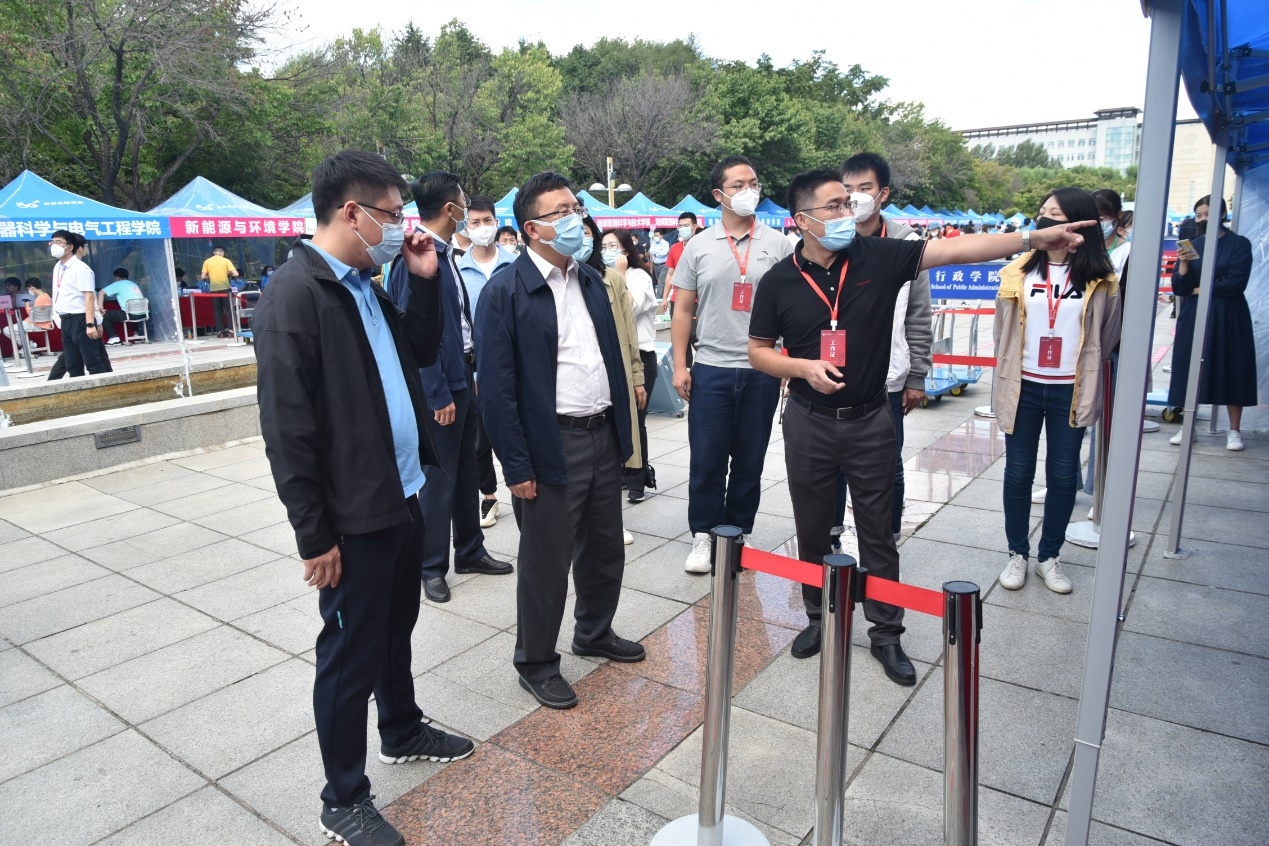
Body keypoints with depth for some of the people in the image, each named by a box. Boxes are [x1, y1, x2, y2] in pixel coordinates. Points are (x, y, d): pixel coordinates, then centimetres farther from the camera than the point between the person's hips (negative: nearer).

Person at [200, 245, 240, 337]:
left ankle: (220, 331, 7)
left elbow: (203, 277, 1)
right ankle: (230, 330, -1)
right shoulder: (226, 261, -1)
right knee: (228, 310, 4)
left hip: (213, 289, 2)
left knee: (217, 311, 9)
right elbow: (236, 274, -9)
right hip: (225, 288, -2)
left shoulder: (207, 262, 4)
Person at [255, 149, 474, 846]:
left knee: (394, 629, 24)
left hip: (403, 499, 8)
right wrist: (315, 535, -17)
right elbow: (286, 430, -19)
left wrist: (425, 280, 6)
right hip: (352, 518, -8)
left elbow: (423, 350, 19)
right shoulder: (294, 295, -18)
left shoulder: (366, 288, 9)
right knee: (350, 655, 7)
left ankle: (402, 731, 46)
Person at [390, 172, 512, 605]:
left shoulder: (445, 253, 11)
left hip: (462, 377, 9)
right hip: (439, 384, -9)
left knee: (466, 471, 18)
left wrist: (471, 373, 11)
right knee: (439, 476, 3)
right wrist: (439, 395, -18)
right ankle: (431, 566, 19)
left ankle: (470, 550, 33)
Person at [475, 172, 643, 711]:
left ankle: (595, 632, 43)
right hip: (552, 446, -7)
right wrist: (517, 467, -16)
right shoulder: (505, 291, -11)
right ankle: (535, 662, 27)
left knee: (606, 549, 20)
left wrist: (622, 431, 11)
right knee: (546, 562, 6)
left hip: (603, 436, 7)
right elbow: (496, 387, -14)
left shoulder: (590, 280, 11)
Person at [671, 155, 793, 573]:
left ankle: (739, 534, 25)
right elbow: (682, 310, 6)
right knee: (706, 460, 3)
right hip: (711, 370, 0)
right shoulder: (698, 246, 5)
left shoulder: (777, 244, 4)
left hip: (762, 371, 0)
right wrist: (679, 365, -1)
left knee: (750, 461, 10)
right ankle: (703, 537, 18)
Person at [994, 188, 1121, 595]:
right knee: (1018, 474, 6)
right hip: (1023, 388, 0)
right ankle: (1017, 554, 22)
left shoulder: (1099, 279, -4)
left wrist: (1083, 370, 15)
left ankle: (1049, 557, 23)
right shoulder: (1019, 271, -2)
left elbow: (1107, 336, 9)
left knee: (1063, 477, 7)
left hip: (1070, 391, 0)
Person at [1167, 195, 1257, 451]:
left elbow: (1236, 283, -11)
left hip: (1229, 318, -2)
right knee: (1190, 368, 1)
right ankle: (1188, 426, 10)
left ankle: (1234, 431, 10)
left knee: (1232, 369, 2)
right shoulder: (1192, 245, 7)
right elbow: (1179, 288, -1)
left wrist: (1199, 290, -5)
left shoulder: (1240, 244, -1)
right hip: (1193, 317, 3)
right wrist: (1183, 263, -17)